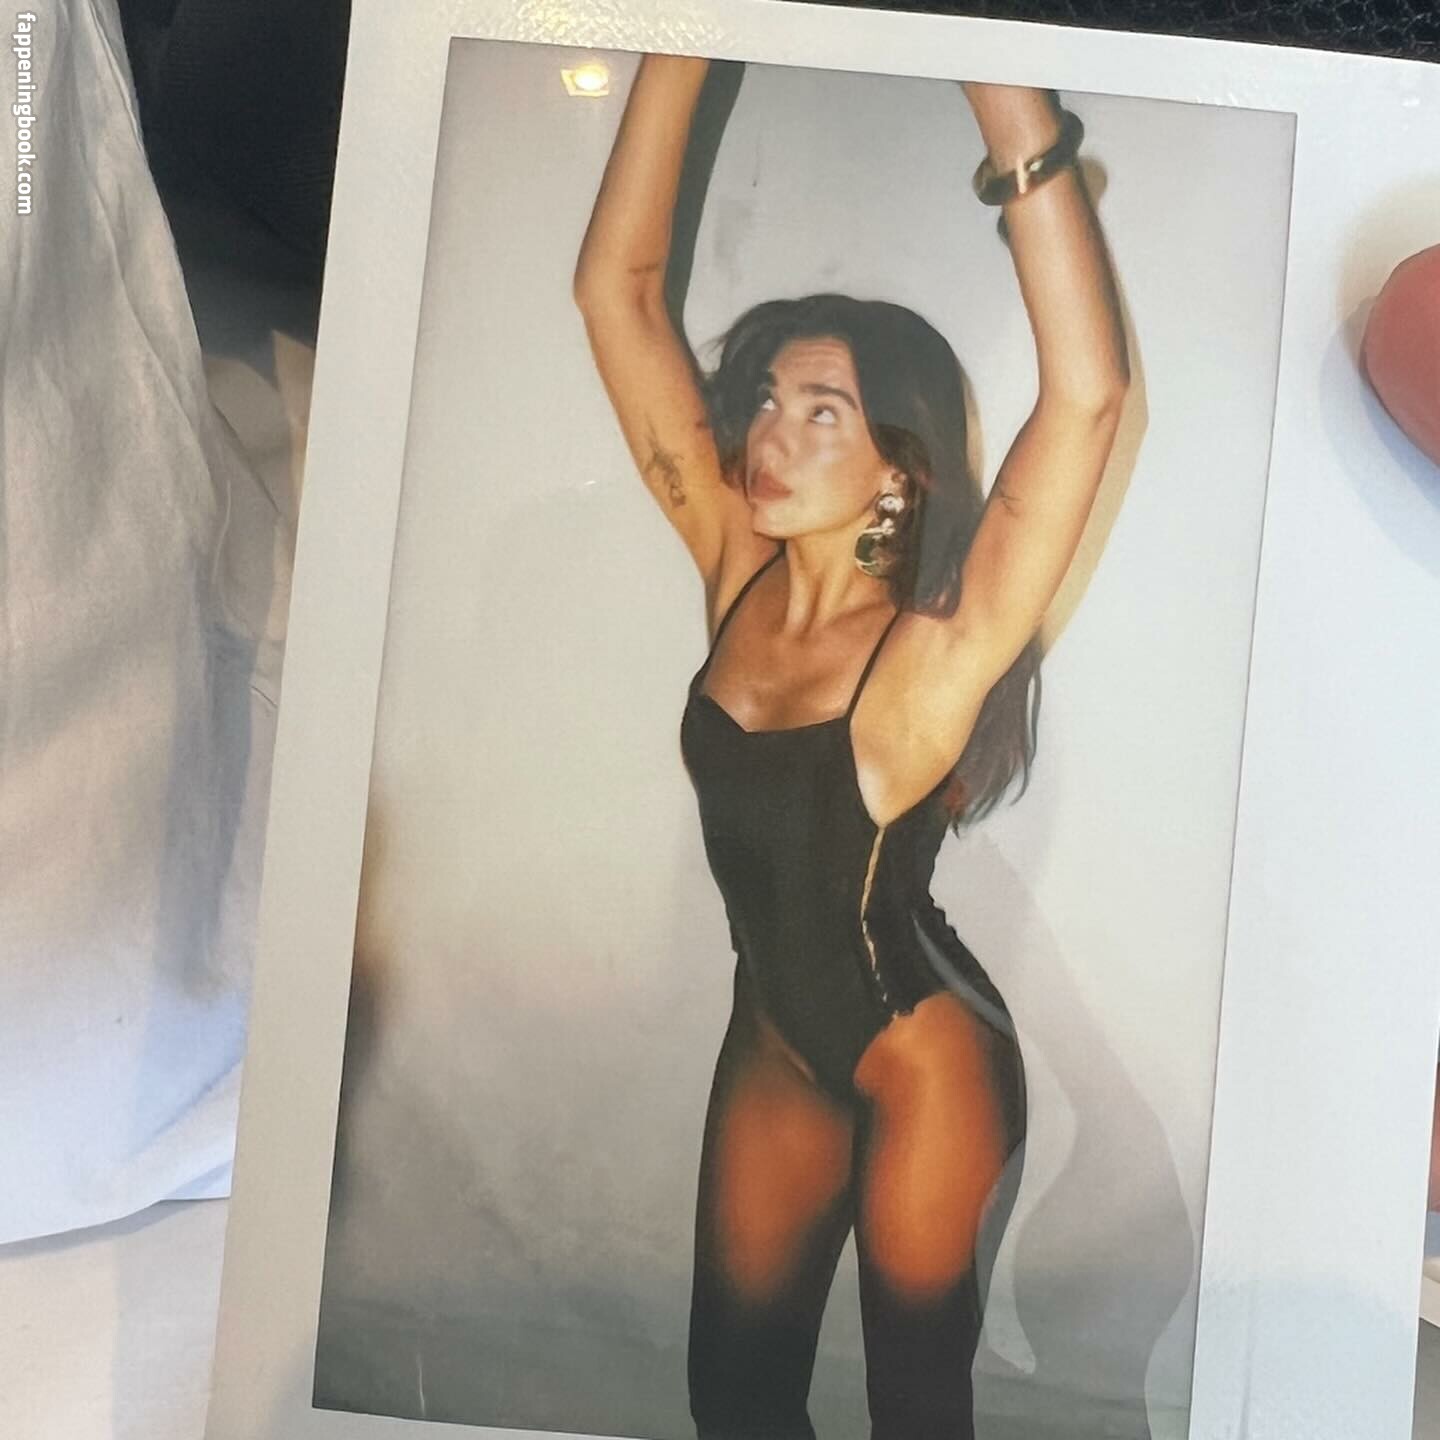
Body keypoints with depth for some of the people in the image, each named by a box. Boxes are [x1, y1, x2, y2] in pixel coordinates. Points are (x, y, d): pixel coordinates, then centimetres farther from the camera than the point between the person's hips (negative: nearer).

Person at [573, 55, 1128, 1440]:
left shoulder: (937, 650, -22)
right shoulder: (735, 569, -10)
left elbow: (1086, 394, -38)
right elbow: (618, 285, -10)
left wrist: (1014, 107, -37)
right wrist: (680, 52, -15)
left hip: (923, 1062, -4)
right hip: (774, 1041, 5)